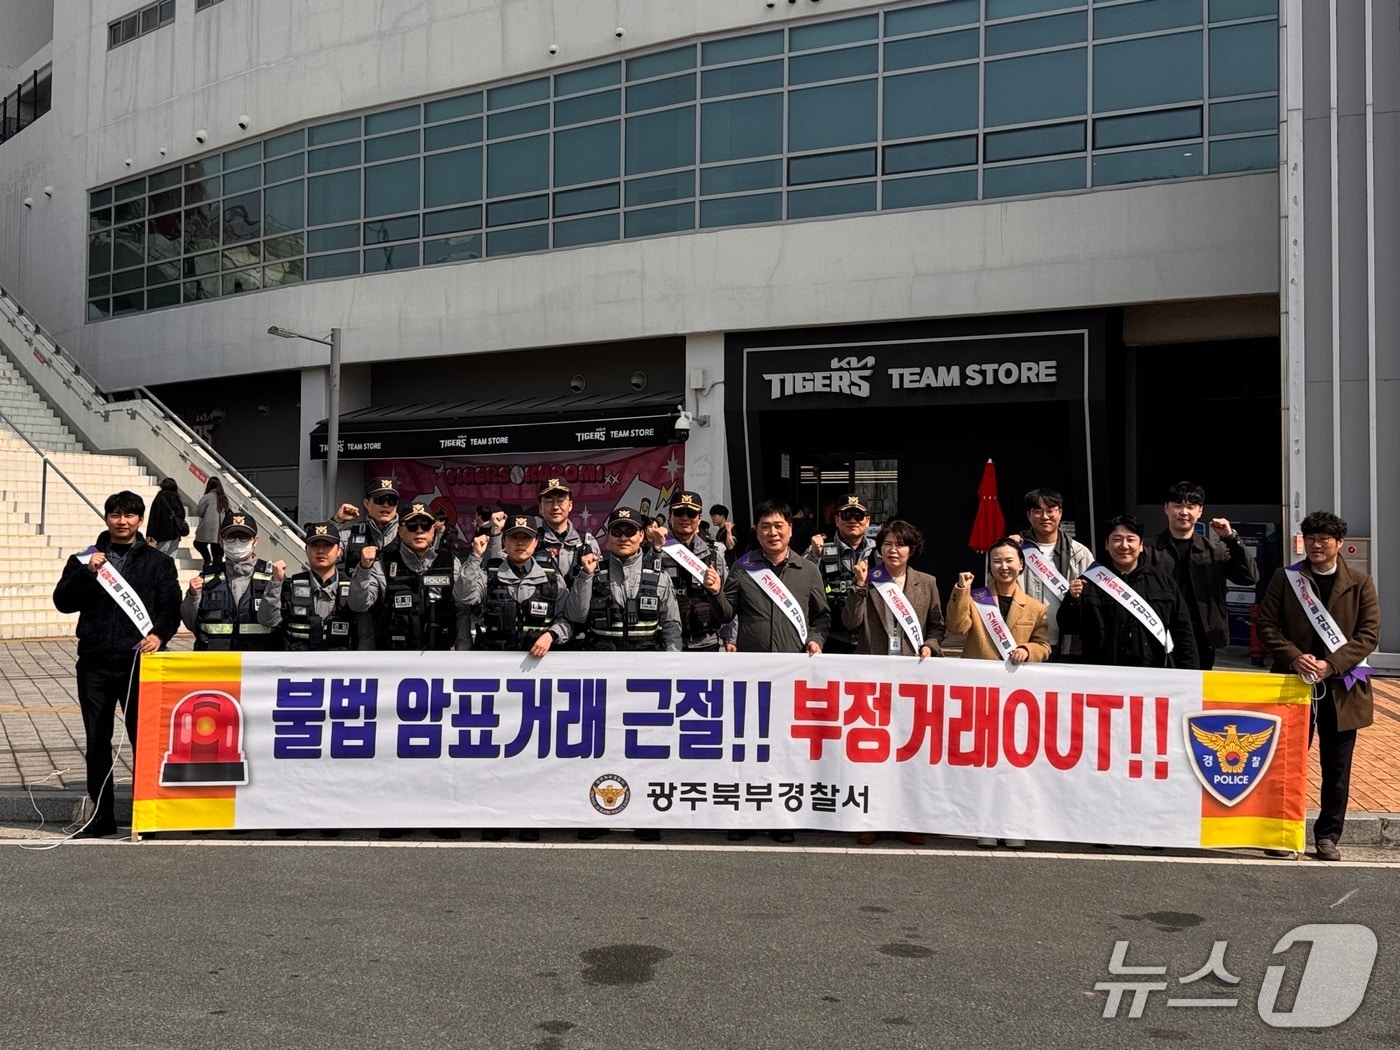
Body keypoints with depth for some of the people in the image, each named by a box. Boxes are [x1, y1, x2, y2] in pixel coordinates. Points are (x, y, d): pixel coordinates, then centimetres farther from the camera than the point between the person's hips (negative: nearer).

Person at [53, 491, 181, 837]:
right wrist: (87, 572, -12)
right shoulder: (85, 559, 12)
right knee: (97, 741, 7)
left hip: (139, 661, -2)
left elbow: (171, 607, 2)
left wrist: (159, 634, -16)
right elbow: (63, 601, 2)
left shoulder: (157, 562, 8)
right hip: (95, 662, 2)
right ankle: (102, 815, 15)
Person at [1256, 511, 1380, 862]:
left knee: (1336, 767, 6)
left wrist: (1332, 665, -15)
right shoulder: (1284, 578, 5)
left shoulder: (1360, 583, 4)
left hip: (1340, 687, 0)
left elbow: (1370, 633, -3)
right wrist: (1294, 657, -15)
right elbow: (1266, 623, 1)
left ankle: (1328, 836, 16)